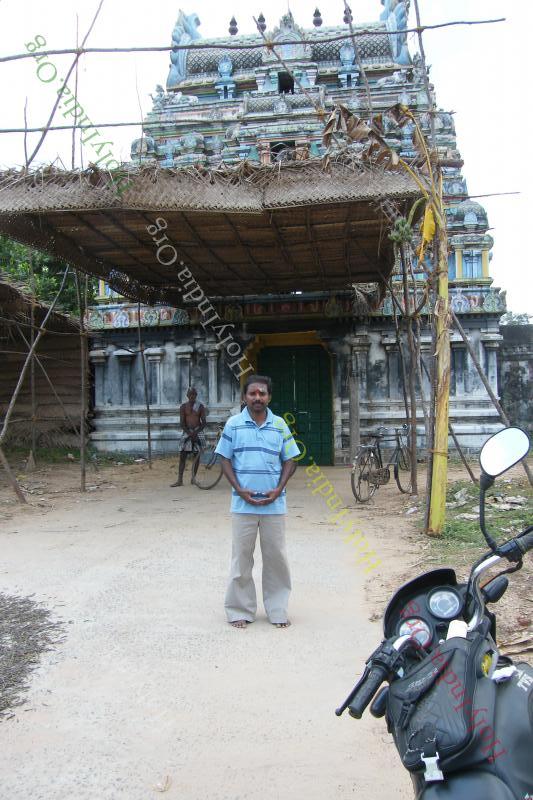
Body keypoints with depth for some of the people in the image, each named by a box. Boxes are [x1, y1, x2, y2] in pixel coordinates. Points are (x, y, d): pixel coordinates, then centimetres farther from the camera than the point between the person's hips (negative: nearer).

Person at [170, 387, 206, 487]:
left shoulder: (200, 406, 2)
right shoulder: (183, 406, 2)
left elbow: (204, 422, -1)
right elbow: (182, 422, -2)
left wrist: (195, 433, -16)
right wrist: (190, 433, -15)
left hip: (198, 432, 0)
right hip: (186, 432, 0)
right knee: (182, 456, -4)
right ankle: (180, 480, -4)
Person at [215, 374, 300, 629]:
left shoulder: (279, 424, 5)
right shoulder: (234, 424, 1)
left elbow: (289, 460, 8)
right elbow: (225, 460, 3)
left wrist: (278, 489, -6)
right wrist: (239, 489, -9)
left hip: (274, 503, 1)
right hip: (243, 503, -1)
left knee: (276, 557, 7)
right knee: (242, 558, 6)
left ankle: (277, 610, 20)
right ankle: (240, 611, 18)